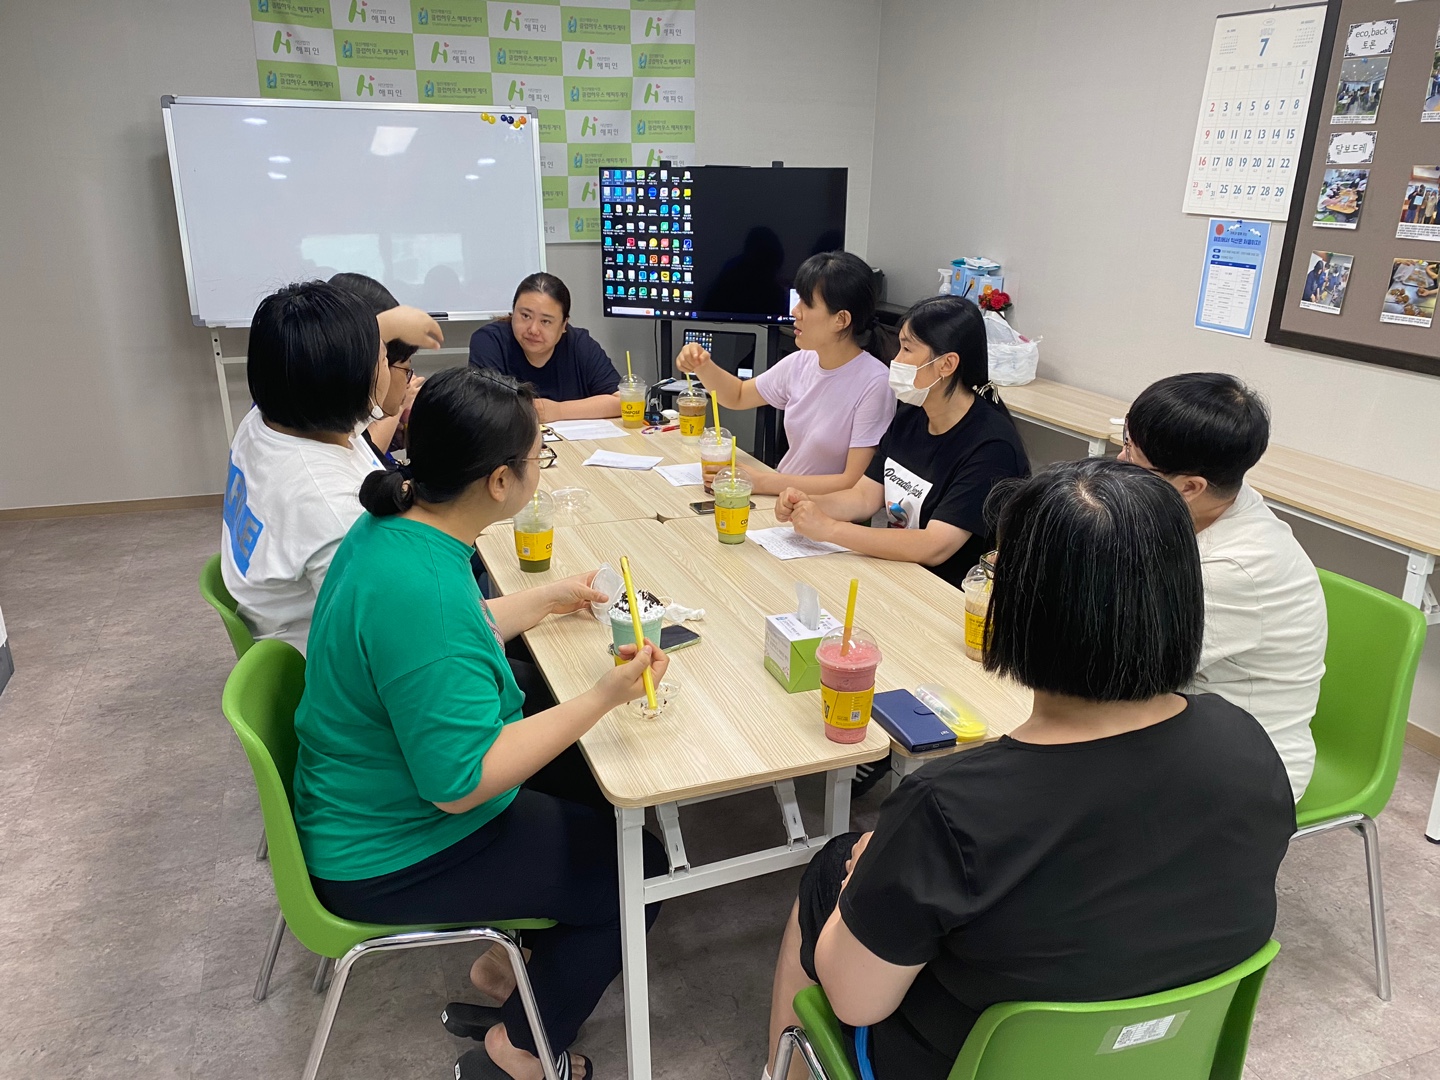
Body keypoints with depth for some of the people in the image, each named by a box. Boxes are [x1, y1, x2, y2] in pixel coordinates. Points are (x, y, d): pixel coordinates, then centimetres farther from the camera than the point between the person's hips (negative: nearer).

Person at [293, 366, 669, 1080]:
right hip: (394, 857, -9)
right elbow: (460, 784, -31)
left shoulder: (394, 524, -6)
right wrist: (603, 698, -29)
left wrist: (544, 601, 18)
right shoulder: (423, 591, -36)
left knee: (598, 789, 18)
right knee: (637, 874, 0)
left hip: (375, 801, 9)